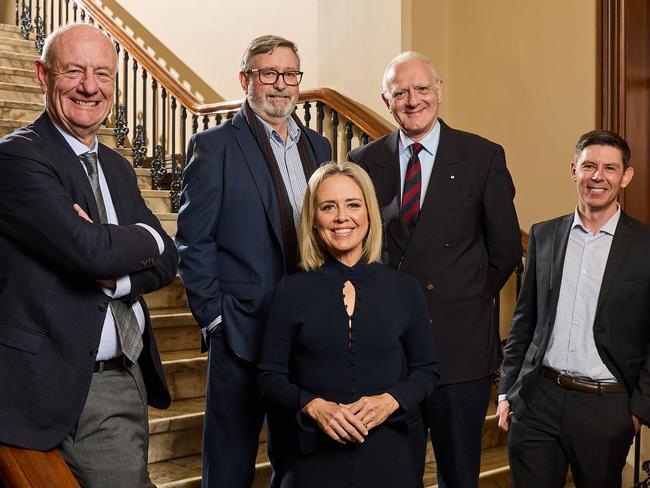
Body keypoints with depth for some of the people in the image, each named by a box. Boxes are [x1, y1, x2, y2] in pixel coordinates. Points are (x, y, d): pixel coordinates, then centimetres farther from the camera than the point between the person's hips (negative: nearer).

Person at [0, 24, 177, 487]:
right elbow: (88, 249, -24)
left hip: (132, 376, 7)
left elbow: (165, 261, 9)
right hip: (76, 390, -7)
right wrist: (145, 238, -4)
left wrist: (116, 272, -12)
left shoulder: (117, 167, 14)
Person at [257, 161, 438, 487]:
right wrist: (314, 406, -16)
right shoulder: (292, 291, -2)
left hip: (387, 457, 1)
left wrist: (389, 401, -11)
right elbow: (270, 375, 0)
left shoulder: (404, 290, 1)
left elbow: (426, 370, 7)